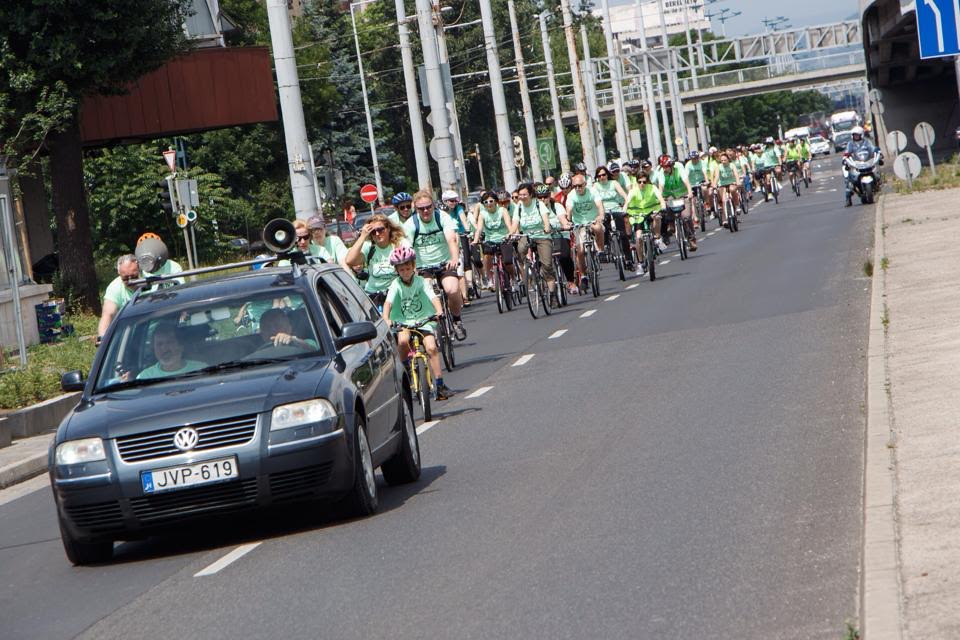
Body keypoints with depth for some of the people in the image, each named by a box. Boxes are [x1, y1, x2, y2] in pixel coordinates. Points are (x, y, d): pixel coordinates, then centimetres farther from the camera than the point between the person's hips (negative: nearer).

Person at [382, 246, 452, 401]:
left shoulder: (422, 282, -4)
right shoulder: (396, 285, -5)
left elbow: (433, 297, -17)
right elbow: (388, 302, -18)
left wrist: (439, 311, -37)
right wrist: (386, 319, -37)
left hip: (423, 320, 0)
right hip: (403, 322, 0)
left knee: (431, 347, -20)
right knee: (403, 340, -32)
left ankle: (440, 385, -13)